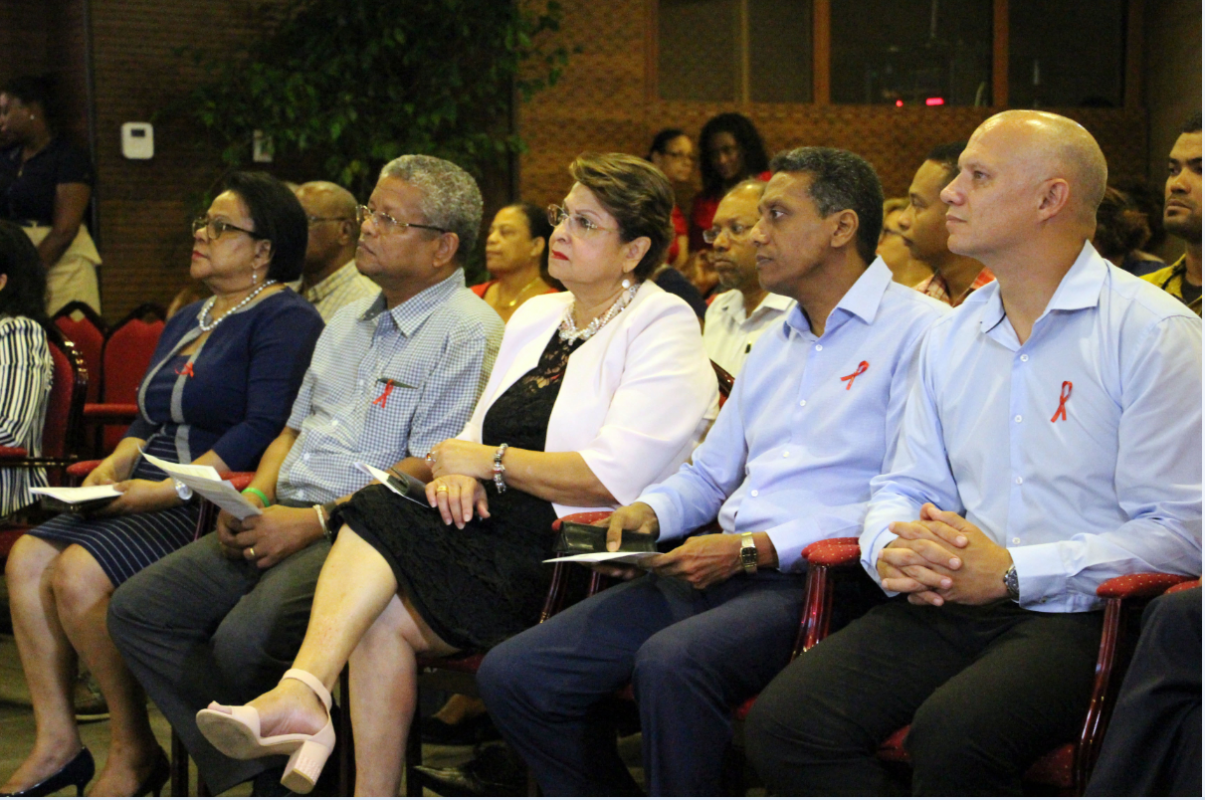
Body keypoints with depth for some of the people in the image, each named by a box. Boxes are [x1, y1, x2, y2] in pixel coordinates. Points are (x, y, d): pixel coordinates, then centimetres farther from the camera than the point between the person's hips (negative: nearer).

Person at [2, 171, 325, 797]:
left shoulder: (287, 319, -6)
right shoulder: (187, 320, 23)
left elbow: (264, 428, -17)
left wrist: (172, 489, -21)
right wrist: (116, 464, 4)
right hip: (149, 494, 9)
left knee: (79, 574, -26)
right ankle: (57, 743, -6)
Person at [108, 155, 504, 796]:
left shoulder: (467, 331, -7)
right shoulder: (350, 322, 22)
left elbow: (429, 471, -15)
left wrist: (311, 521, -18)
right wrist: (254, 497, 5)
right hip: (283, 520, 9)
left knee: (246, 640, -31)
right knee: (137, 610, -5)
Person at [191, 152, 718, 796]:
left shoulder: (664, 329, -4)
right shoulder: (535, 316, 21)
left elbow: (615, 476, -17)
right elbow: (481, 429, 21)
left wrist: (488, 462, -8)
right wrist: (457, 472, -3)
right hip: (496, 529, 7)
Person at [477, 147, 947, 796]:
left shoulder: (918, 329, -3)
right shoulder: (775, 344, 25)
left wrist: (756, 547, -16)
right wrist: (649, 510, 8)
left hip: (813, 579, -8)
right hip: (722, 570, 8)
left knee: (670, 660, -37)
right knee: (512, 675, -5)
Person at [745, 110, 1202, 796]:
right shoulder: (951, 338, 18)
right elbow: (906, 485, 22)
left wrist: (1013, 572, -17)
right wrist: (890, 549, -3)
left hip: (1081, 614, -6)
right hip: (950, 604, 6)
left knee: (951, 733, -35)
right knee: (783, 723, -17)